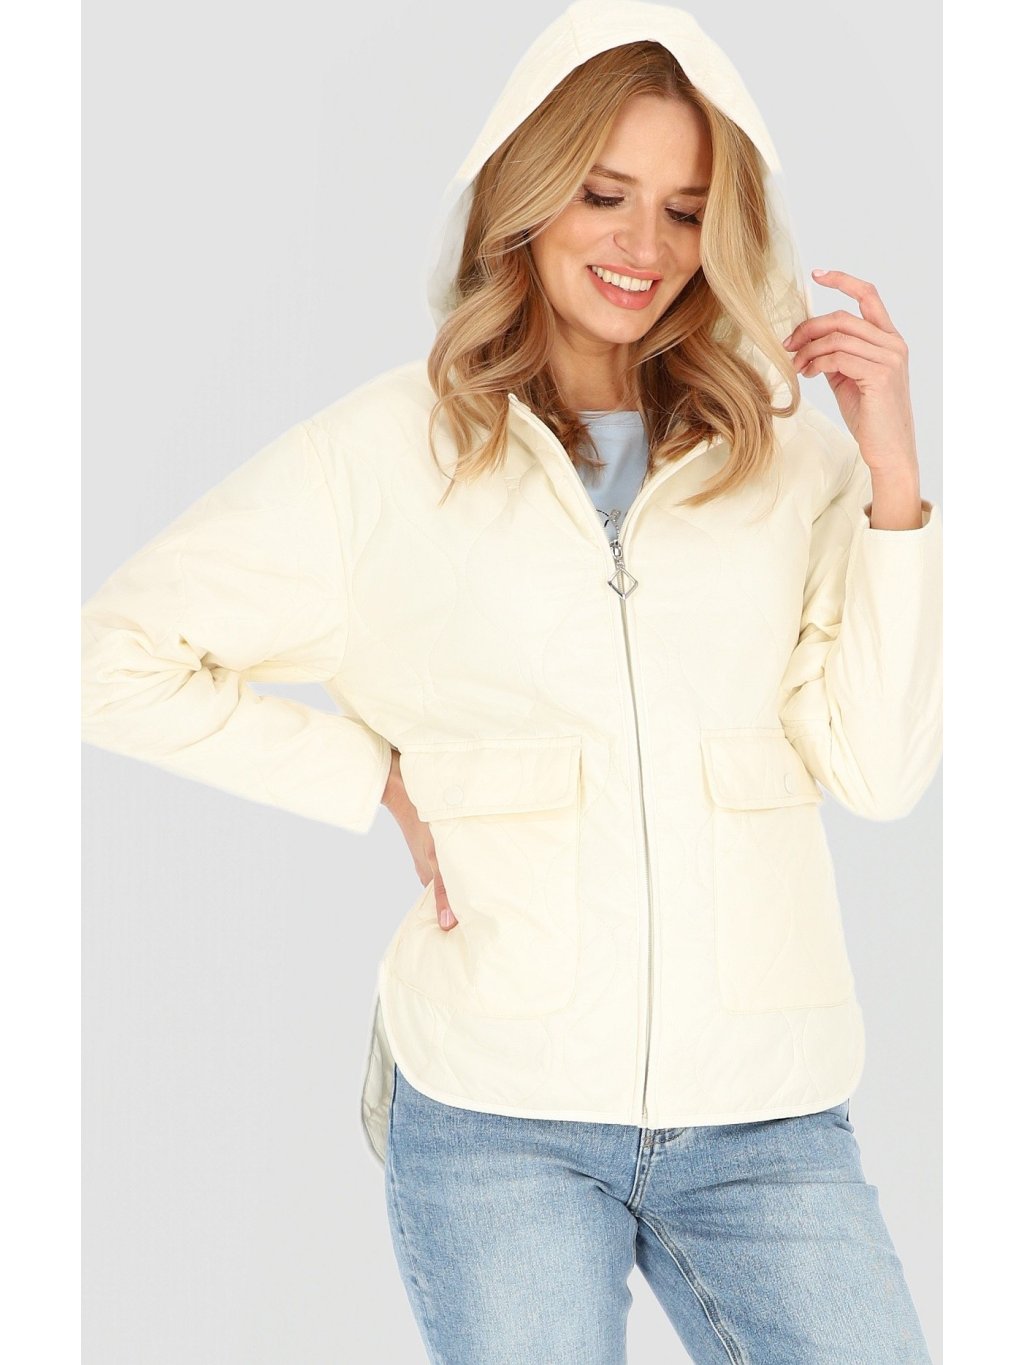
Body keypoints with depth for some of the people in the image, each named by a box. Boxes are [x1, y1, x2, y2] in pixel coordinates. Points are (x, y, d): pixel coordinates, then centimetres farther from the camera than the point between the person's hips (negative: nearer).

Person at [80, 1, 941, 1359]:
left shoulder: (792, 450, 7)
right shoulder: (388, 452, 3)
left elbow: (879, 770, 0)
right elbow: (117, 658, 4)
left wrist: (891, 470, -7)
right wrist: (383, 781, -1)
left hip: (764, 1111, 2)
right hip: (499, 1112, -2)